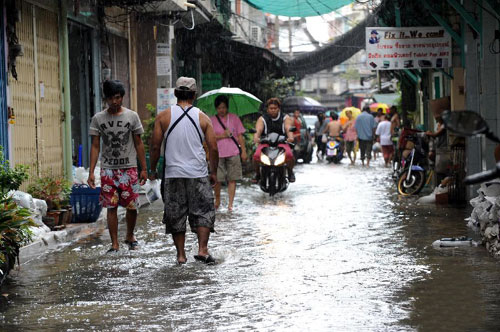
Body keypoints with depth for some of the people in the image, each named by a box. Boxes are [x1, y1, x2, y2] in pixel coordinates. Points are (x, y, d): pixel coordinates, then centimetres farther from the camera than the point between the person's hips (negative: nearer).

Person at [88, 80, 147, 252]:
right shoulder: (98, 119, 3)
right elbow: (95, 146, 4)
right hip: (108, 169, 0)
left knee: (132, 206, -1)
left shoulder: (132, 116, 2)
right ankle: (115, 243, 5)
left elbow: (138, 144, 6)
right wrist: (91, 172, -3)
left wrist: (144, 169, 3)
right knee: (111, 207, -2)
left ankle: (130, 236, 24)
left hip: (129, 168, 0)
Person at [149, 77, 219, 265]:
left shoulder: (163, 117, 0)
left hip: (173, 174, 1)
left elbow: (155, 147, -1)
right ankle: (202, 249, -8)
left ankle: (181, 254, 11)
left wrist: (153, 170, 11)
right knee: (204, 212, 6)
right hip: (198, 174, -1)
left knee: (175, 215, 9)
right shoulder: (202, 117, 1)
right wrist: (213, 172, 12)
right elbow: (213, 148, 1)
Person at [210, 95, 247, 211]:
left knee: (232, 179, -1)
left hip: (233, 153, 1)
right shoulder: (212, 120, 5)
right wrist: (222, 135, -13)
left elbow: (240, 136, 8)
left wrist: (243, 151, 2)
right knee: (217, 179, -4)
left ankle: (230, 204, 2)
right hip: (218, 154, -1)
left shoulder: (234, 118, 8)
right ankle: (217, 200, 18)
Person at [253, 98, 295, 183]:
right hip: (265, 143, 0)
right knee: (256, 156, -30)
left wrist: (290, 137, -34)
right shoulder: (262, 119, 7)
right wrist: (256, 138, -35)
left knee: (289, 155, -32)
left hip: (282, 142, 0)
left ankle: (290, 171, 0)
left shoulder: (285, 118, 8)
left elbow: (288, 129, -10)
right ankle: (257, 173, 0)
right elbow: (258, 130, -11)